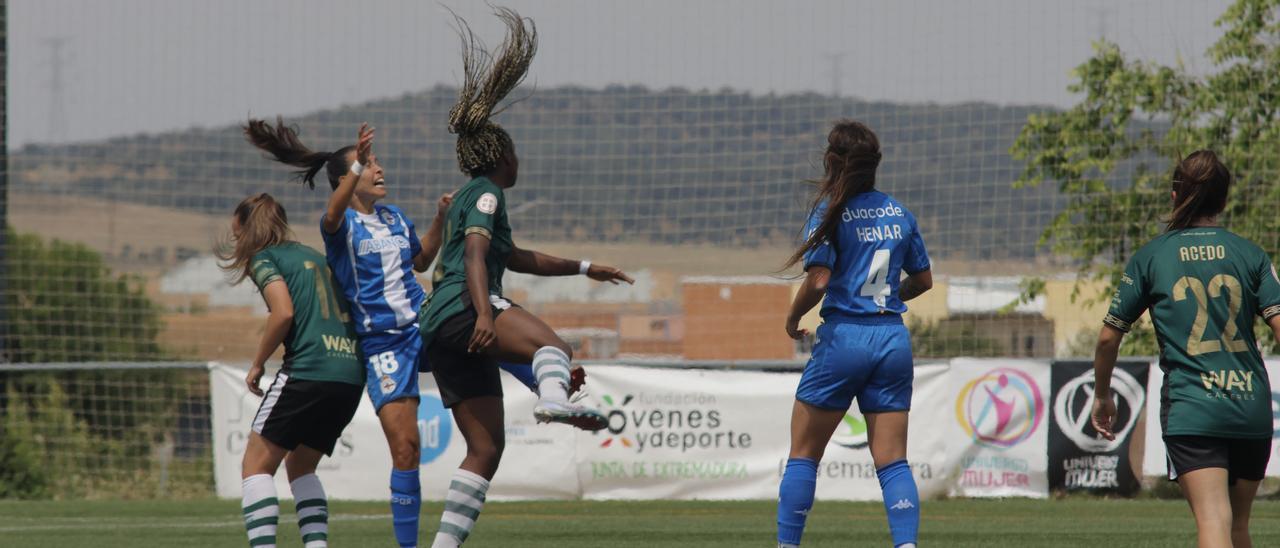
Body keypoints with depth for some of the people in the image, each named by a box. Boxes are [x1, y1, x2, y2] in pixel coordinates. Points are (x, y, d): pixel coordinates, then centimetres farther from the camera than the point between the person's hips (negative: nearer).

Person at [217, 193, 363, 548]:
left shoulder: (264, 258, 4)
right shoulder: (316, 257, 25)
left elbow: (284, 312, -13)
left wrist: (257, 365, -2)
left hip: (307, 371, -7)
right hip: (352, 375, 7)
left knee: (256, 465, -1)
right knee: (300, 465, 21)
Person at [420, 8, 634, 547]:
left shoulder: (468, 198, 32)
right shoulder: (486, 193, 3)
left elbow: (519, 258, 44)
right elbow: (475, 256, -14)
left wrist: (584, 268, 46)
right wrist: (484, 313, -28)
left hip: (440, 331, 10)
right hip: (461, 310, -10)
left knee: (485, 449, 8)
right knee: (552, 345, -35)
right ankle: (554, 398, -70)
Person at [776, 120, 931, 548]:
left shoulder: (831, 211, -8)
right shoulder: (899, 214, 8)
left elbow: (818, 280, -16)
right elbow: (923, 280, 15)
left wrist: (793, 318, 1)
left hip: (844, 336, -4)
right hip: (893, 337, 4)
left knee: (803, 453, 7)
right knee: (892, 460, 2)